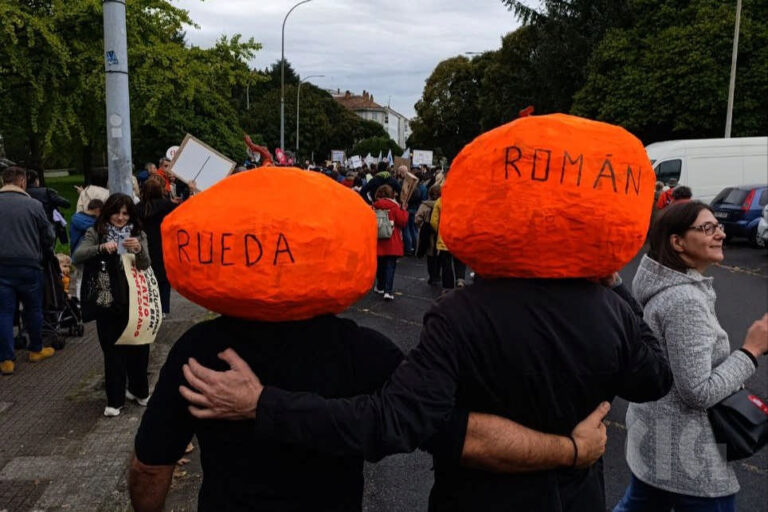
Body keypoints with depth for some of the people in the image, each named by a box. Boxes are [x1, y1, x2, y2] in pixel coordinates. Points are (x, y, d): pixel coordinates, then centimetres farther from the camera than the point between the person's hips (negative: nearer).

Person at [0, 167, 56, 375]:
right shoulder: (33, 205, -10)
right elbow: (48, 236, -2)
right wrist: (46, 252, 19)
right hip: (28, 265, -2)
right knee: (33, 309, 14)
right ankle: (36, 350, 28)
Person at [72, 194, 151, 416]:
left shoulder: (138, 235, 3)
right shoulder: (95, 233, -1)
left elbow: (145, 265, -10)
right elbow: (77, 257, -16)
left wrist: (138, 250, -32)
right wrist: (101, 248, -33)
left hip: (134, 301, 2)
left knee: (138, 346, 9)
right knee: (113, 350, 1)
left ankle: (139, 390, 28)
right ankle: (115, 399, 12)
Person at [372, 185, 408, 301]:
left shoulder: (374, 207, -1)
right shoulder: (394, 207, -10)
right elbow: (402, 221, -11)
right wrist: (404, 211, 5)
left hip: (378, 242, 3)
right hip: (392, 243, -3)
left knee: (380, 265, 18)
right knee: (390, 266, -2)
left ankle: (380, 287, 33)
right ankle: (388, 291, -11)